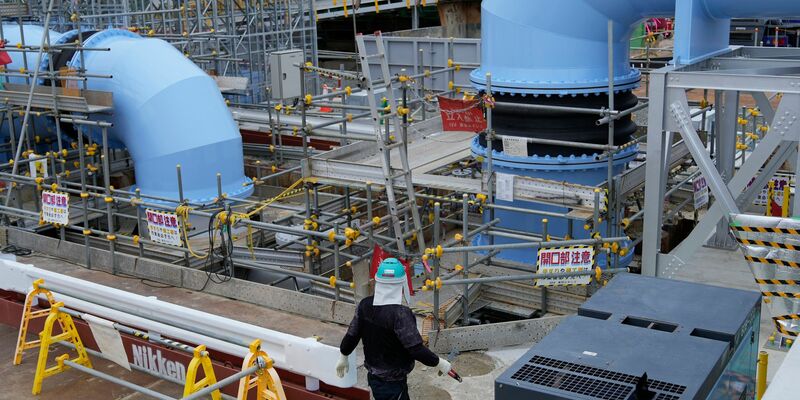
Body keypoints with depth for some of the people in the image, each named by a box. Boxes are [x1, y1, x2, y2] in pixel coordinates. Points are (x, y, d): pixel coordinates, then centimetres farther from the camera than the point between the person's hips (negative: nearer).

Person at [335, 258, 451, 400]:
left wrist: (343, 357, 20)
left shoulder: (365, 305, -8)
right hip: (392, 384, -7)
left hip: (373, 376, 7)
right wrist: (439, 363, -12)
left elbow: (352, 335, 3)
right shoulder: (400, 314, -28)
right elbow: (416, 350, -27)